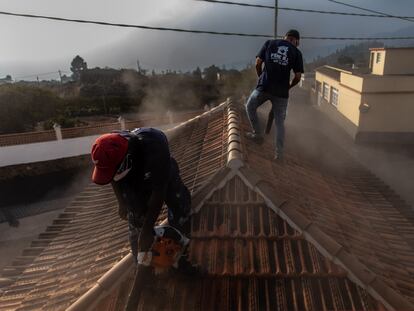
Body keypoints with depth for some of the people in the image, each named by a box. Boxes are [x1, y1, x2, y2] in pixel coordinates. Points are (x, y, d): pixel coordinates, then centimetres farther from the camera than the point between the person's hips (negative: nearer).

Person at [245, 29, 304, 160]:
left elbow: (258, 64, 5)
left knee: (250, 107, 26)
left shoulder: (269, 43, 9)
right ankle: (279, 152, 10)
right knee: (280, 122, 12)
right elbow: (298, 77, 2)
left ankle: (258, 134, 24)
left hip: (263, 87, 0)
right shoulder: (296, 52, 7)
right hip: (281, 92, 1)